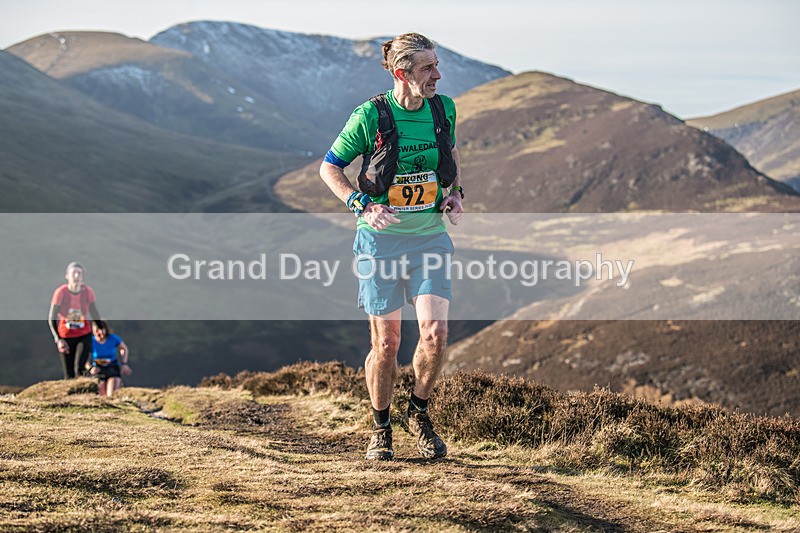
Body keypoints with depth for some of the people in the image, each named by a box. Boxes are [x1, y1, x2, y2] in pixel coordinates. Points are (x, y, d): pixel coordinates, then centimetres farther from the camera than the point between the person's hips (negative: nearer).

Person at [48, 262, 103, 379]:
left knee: (79, 368, -20)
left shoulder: (88, 291, -9)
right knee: (69, 376, 1)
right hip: (66, 337, -1)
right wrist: (58, 339, -21)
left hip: (84, 335, 1)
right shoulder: (61, 292, -15)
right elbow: (51, 319, -11)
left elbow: (94, 313, 5)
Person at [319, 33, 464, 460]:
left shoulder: (443, 109, -2)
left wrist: (456, 193, 6)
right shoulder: (370, 116, -13)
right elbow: (329, 168, -2)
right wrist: (363, 205, -15)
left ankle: (418, 412, 13)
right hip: (381, 238, -2)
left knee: (435, 333, -13)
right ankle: (381, 427, 23)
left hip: (430, 237, 3)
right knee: (386, 342, 2)